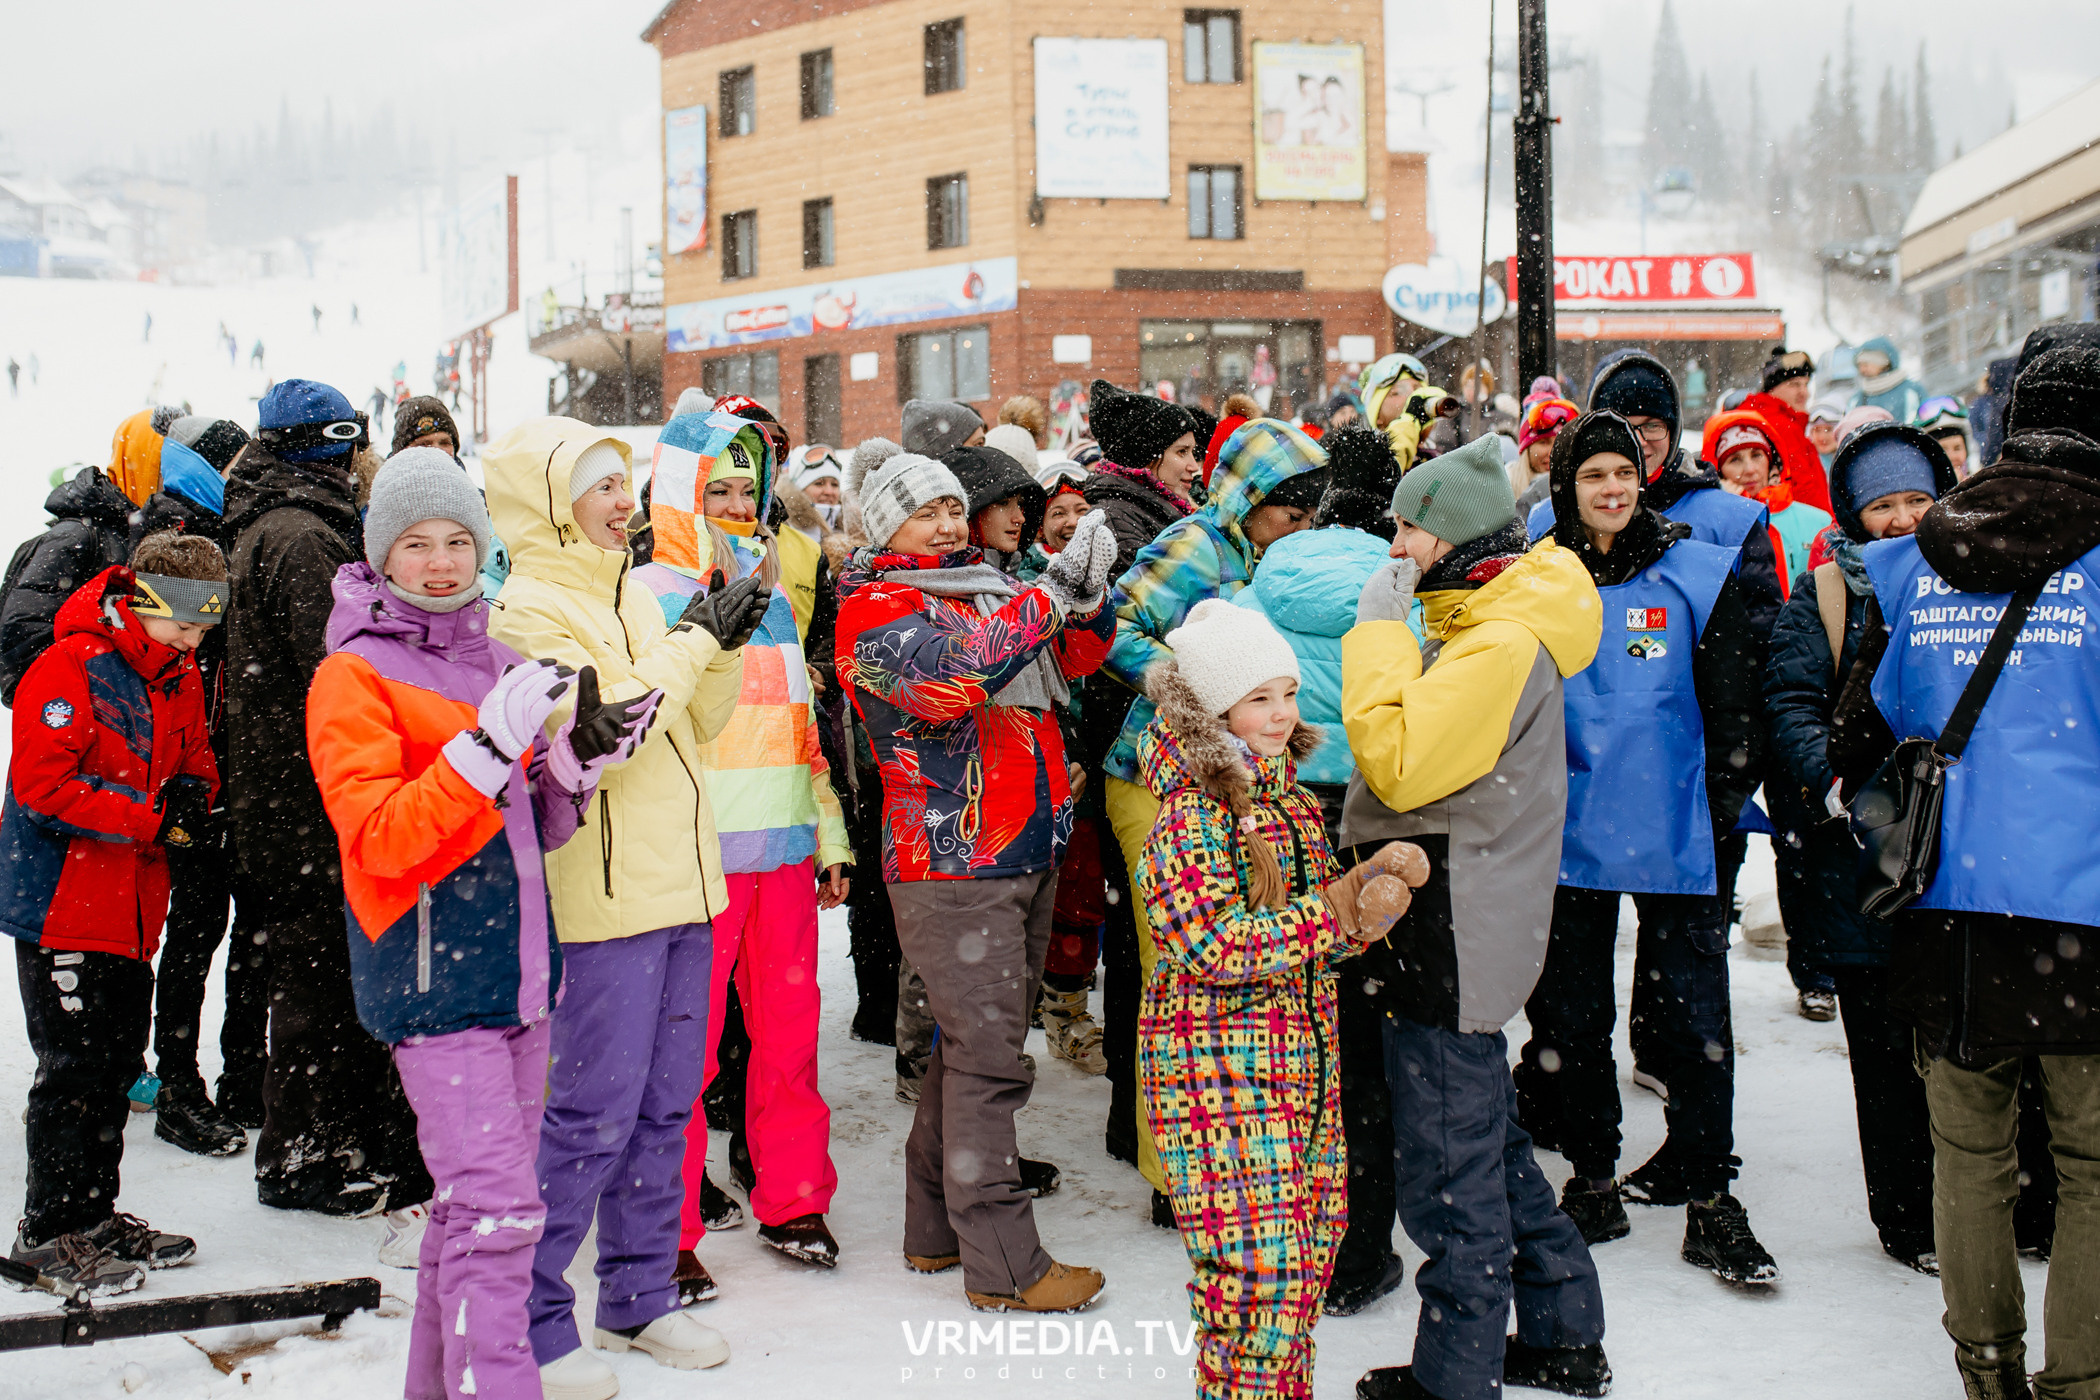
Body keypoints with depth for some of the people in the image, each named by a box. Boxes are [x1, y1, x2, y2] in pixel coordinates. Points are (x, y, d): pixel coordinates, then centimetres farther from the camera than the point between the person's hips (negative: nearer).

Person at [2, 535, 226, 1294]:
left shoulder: (181, 681, 11)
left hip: (133, 908, 8)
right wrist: (151, 822, -21)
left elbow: (196, 761, 20)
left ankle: (95, 1215, 25)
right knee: (75, 1067, -5)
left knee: (119, 1061, 13)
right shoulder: (69, 668, -13)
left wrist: (191, 795, -5)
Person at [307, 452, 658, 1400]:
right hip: (431, 971, -7)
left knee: (477, 1200, 15)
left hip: (515, 963, 7)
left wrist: (580, 760, 0)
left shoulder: (498, 662, 15)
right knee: (495, 1209, -12)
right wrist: (487, 743, -25)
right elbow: (379, 838, -17)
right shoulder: (353, 677, -6)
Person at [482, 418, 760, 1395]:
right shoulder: (527, 609, -12)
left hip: (678, 886, 8)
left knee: (663, 1105, 14)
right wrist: (694, 643, -17)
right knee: (593, 1114, -3)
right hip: (601, 900, -8)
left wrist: (722, 646, -1)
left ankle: (639, 1295, 27)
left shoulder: (626, 595, 14)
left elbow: (698, 722, 16)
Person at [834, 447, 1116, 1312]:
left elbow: (1071, 659, 14)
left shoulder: (989, 589, 16)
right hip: (952, 860, -8)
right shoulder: (872, 613, -7)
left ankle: (937, 1229, 26)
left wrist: (1087, 599, -8)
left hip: (1027, 852, 8)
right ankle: (1001, 1264, 0)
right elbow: (954, 673, -26)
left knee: (975, 1045, 14)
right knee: (986, 1057, -6)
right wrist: (1051, 591, -25)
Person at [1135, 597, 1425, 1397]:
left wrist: (1372, 897, -9)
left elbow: (1323, 920, 14)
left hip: (1302, 1057, 8)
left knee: (1310, 1243, 14)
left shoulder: (1291, 799, 11)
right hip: (1219, 1066, -8)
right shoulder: (1190, 813, -14)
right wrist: (1337, 910, -21)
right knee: (1256, 1264, -9)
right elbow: (1210, 947, -22)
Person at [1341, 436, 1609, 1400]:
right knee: (1490, 1143, 21)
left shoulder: (1503, 643, -19)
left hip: (1453, 947, -11)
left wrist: (1379, 630, -19)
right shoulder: (1491, 625, 13)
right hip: (1456, 934, 11)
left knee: (1450, 1171, 0)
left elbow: (1399, 763, -25)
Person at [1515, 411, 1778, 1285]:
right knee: (1571, 1014, 9)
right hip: (1567, 836, 2)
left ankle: (1707, 1199, 13)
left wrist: (1721, 810, -2)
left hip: (1675, 841, -1)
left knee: (1695, 1018, 1)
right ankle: (1593, 1180, 24)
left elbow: (1733, 705, 2)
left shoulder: (1697, 574, 0)